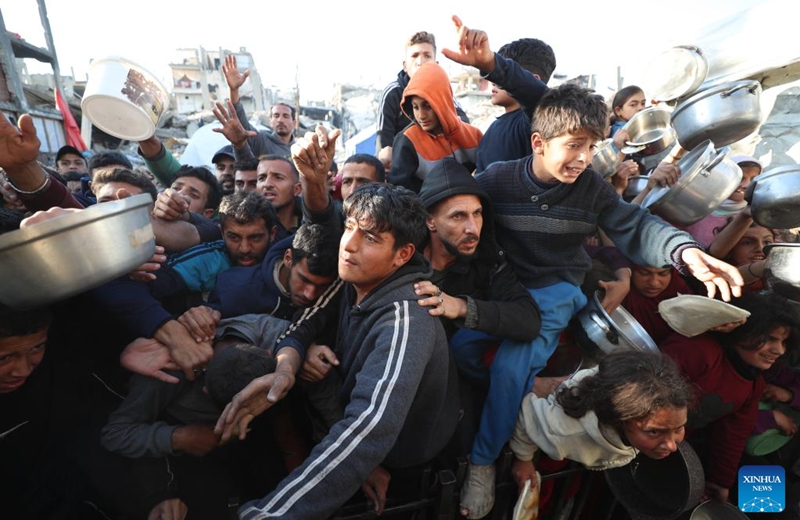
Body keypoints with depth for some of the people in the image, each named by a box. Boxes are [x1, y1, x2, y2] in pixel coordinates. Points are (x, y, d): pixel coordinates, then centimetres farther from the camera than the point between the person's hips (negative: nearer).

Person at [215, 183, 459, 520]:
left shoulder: (406, 318, -33)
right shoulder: (353, 282, -8)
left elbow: (368, 431, -43)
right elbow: (302, 325, -7)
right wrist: (284, 369, -29)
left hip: (397, 464, -6)